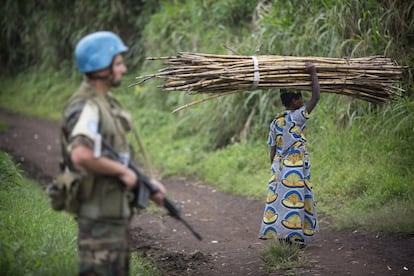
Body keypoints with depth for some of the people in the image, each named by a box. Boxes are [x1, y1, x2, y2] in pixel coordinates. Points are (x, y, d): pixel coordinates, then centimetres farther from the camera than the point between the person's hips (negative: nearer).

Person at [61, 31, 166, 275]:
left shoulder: (108, 102, 13)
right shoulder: (86, 108, -18)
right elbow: (81, 155, -34)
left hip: (116, 211, 10)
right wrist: (123, 171, -22)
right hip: (99, 216, -10)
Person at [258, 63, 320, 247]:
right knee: (294, 199, -4)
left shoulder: (275, 123, 9)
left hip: (279, 168, 7)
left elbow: (272, 151, 12)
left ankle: (281, 236, 8)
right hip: (295, 168, -7)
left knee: (278, 200, 6)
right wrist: (313, 73, -6)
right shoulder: (296, 117, -10)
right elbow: (316, 97, -13)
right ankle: (294, 238, -3)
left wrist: (274, 169, 19)